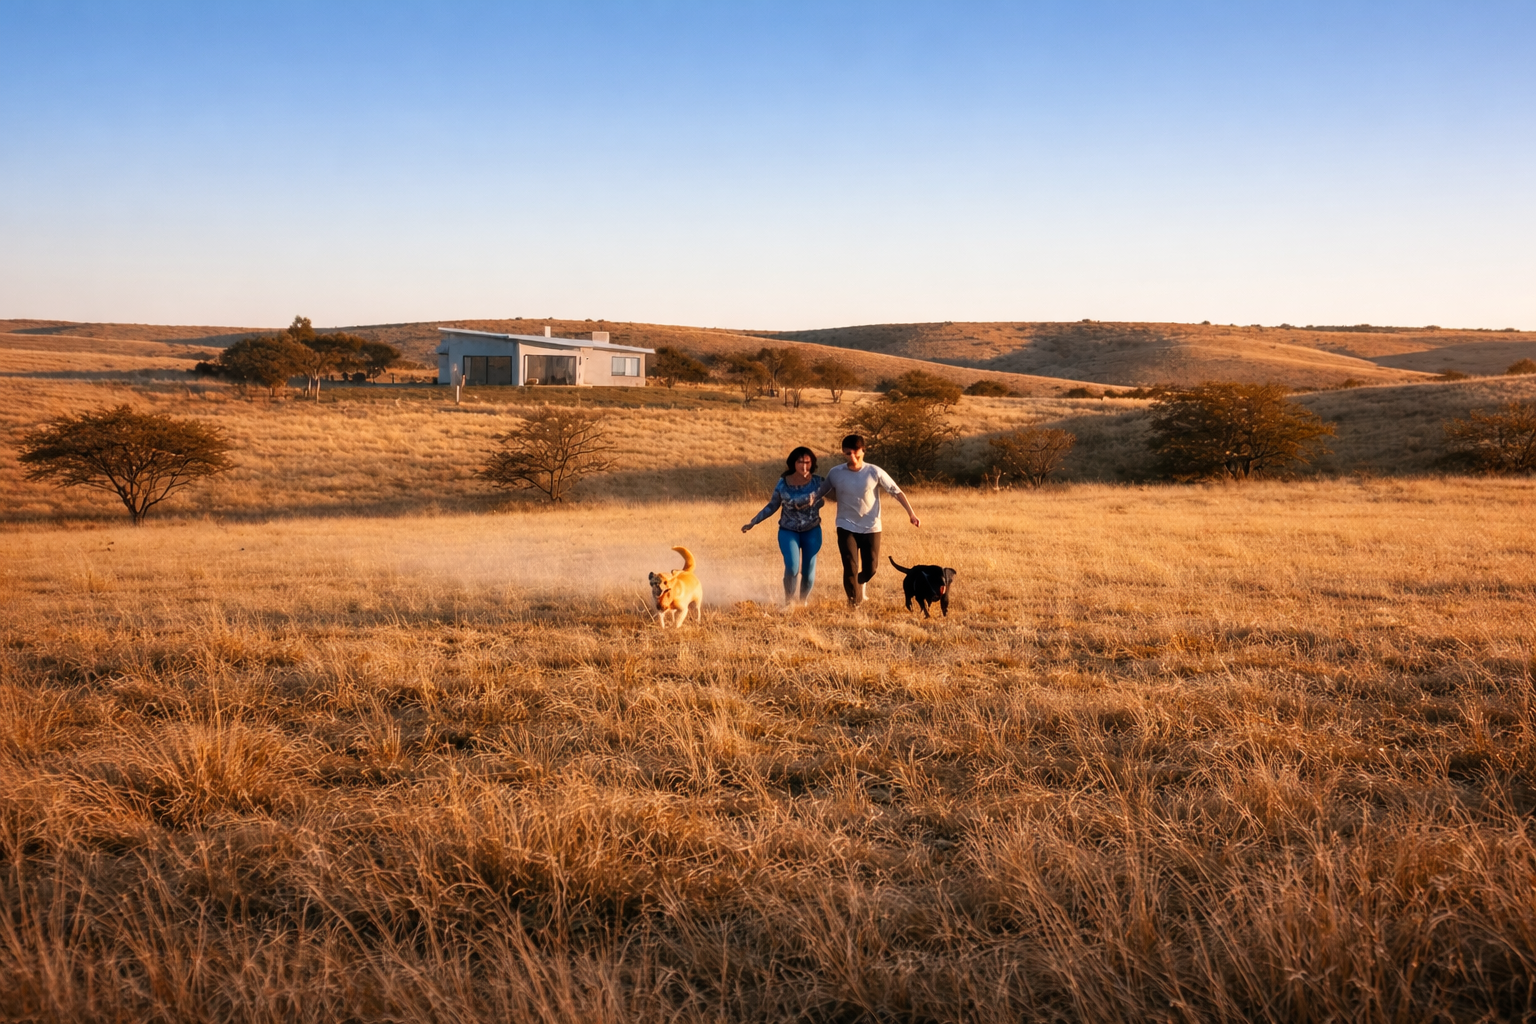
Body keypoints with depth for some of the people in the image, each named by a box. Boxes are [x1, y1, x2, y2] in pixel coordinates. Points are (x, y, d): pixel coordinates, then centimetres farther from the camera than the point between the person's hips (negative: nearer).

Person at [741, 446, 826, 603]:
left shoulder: (817, 482, -8)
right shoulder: (783, 483, -7)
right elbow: (772, 506, 2)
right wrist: (752, 523, 1)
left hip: (812, 532, 1)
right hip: (788, 531, -1)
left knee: (809, 571, 4)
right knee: (792, 568, -17)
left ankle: (803, 602, 27)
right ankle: (788, 601, 5)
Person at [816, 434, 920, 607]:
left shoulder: (874, 472, -10)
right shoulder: (835, 473, -6)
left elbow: (896, 492, -4)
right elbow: (820, 494, 8)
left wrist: (911, 513, -9)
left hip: (871, 528, 0)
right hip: (846, 527, 0)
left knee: (870, 568, 4)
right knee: (850, 566, -11)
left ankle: (861, 585, 39)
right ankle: (854, 600, 10)